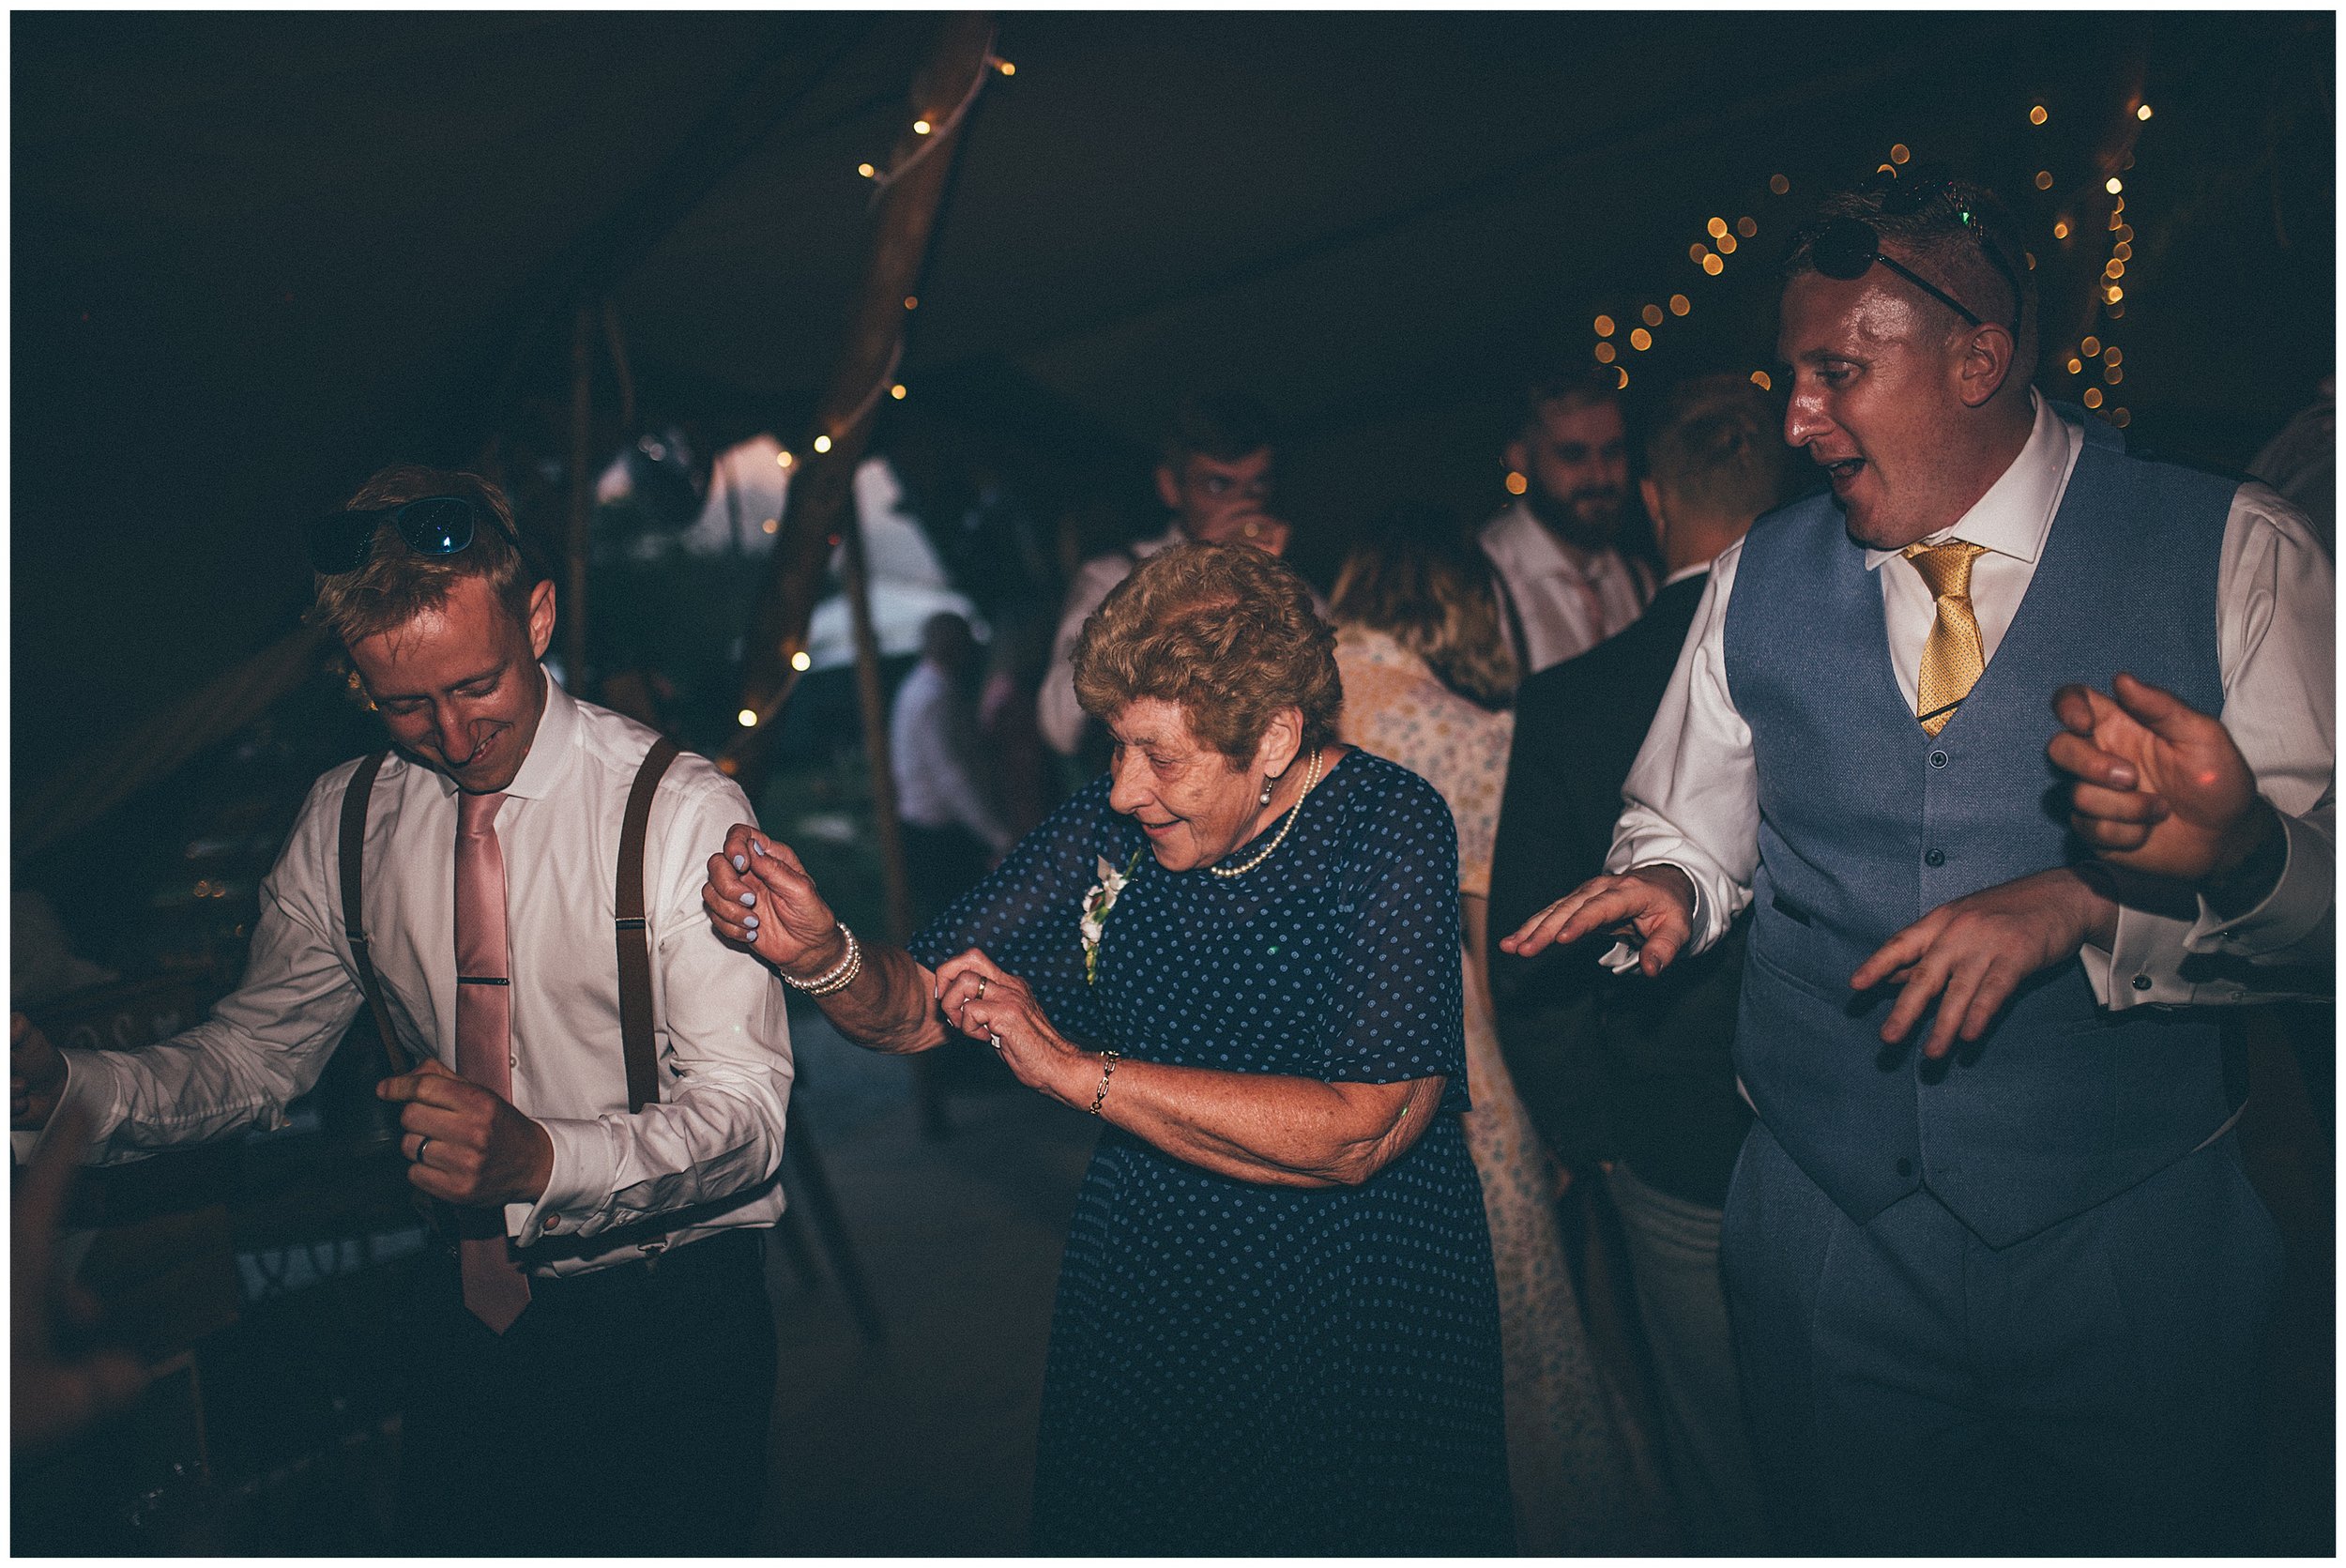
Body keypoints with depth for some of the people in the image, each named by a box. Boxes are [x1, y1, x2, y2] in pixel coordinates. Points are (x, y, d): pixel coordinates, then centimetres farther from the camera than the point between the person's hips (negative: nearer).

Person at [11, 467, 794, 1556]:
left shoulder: (681, 812, -18)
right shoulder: (345, 821, -1)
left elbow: (741, 1111, -23)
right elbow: (263, 1049, 4)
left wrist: (540, 1158, -40)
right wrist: (70, 1085, -14)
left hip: (668, 1315, -4)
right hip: (470, 1298, 4)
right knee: (450, 1539, 19)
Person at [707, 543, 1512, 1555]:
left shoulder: (1391, 834, -18)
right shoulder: (1112, 825, -7)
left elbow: (1353, 1136, -26)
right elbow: (913, 1008, 0)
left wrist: (1075, 1069, -26)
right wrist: (822, 956, -22)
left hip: (1362, 1321, -3)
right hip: (1137, 1303, 4)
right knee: (1101, 1529, 19)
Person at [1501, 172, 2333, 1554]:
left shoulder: (2234, 552, -5)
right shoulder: (1758, 580, 5)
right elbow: (1691, 828, 13)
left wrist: (2081, 900, -25)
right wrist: (1666, 886, -9)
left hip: (2135, 1227, -2)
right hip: (1829, 1220, 3)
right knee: (1854, 1539, 15)